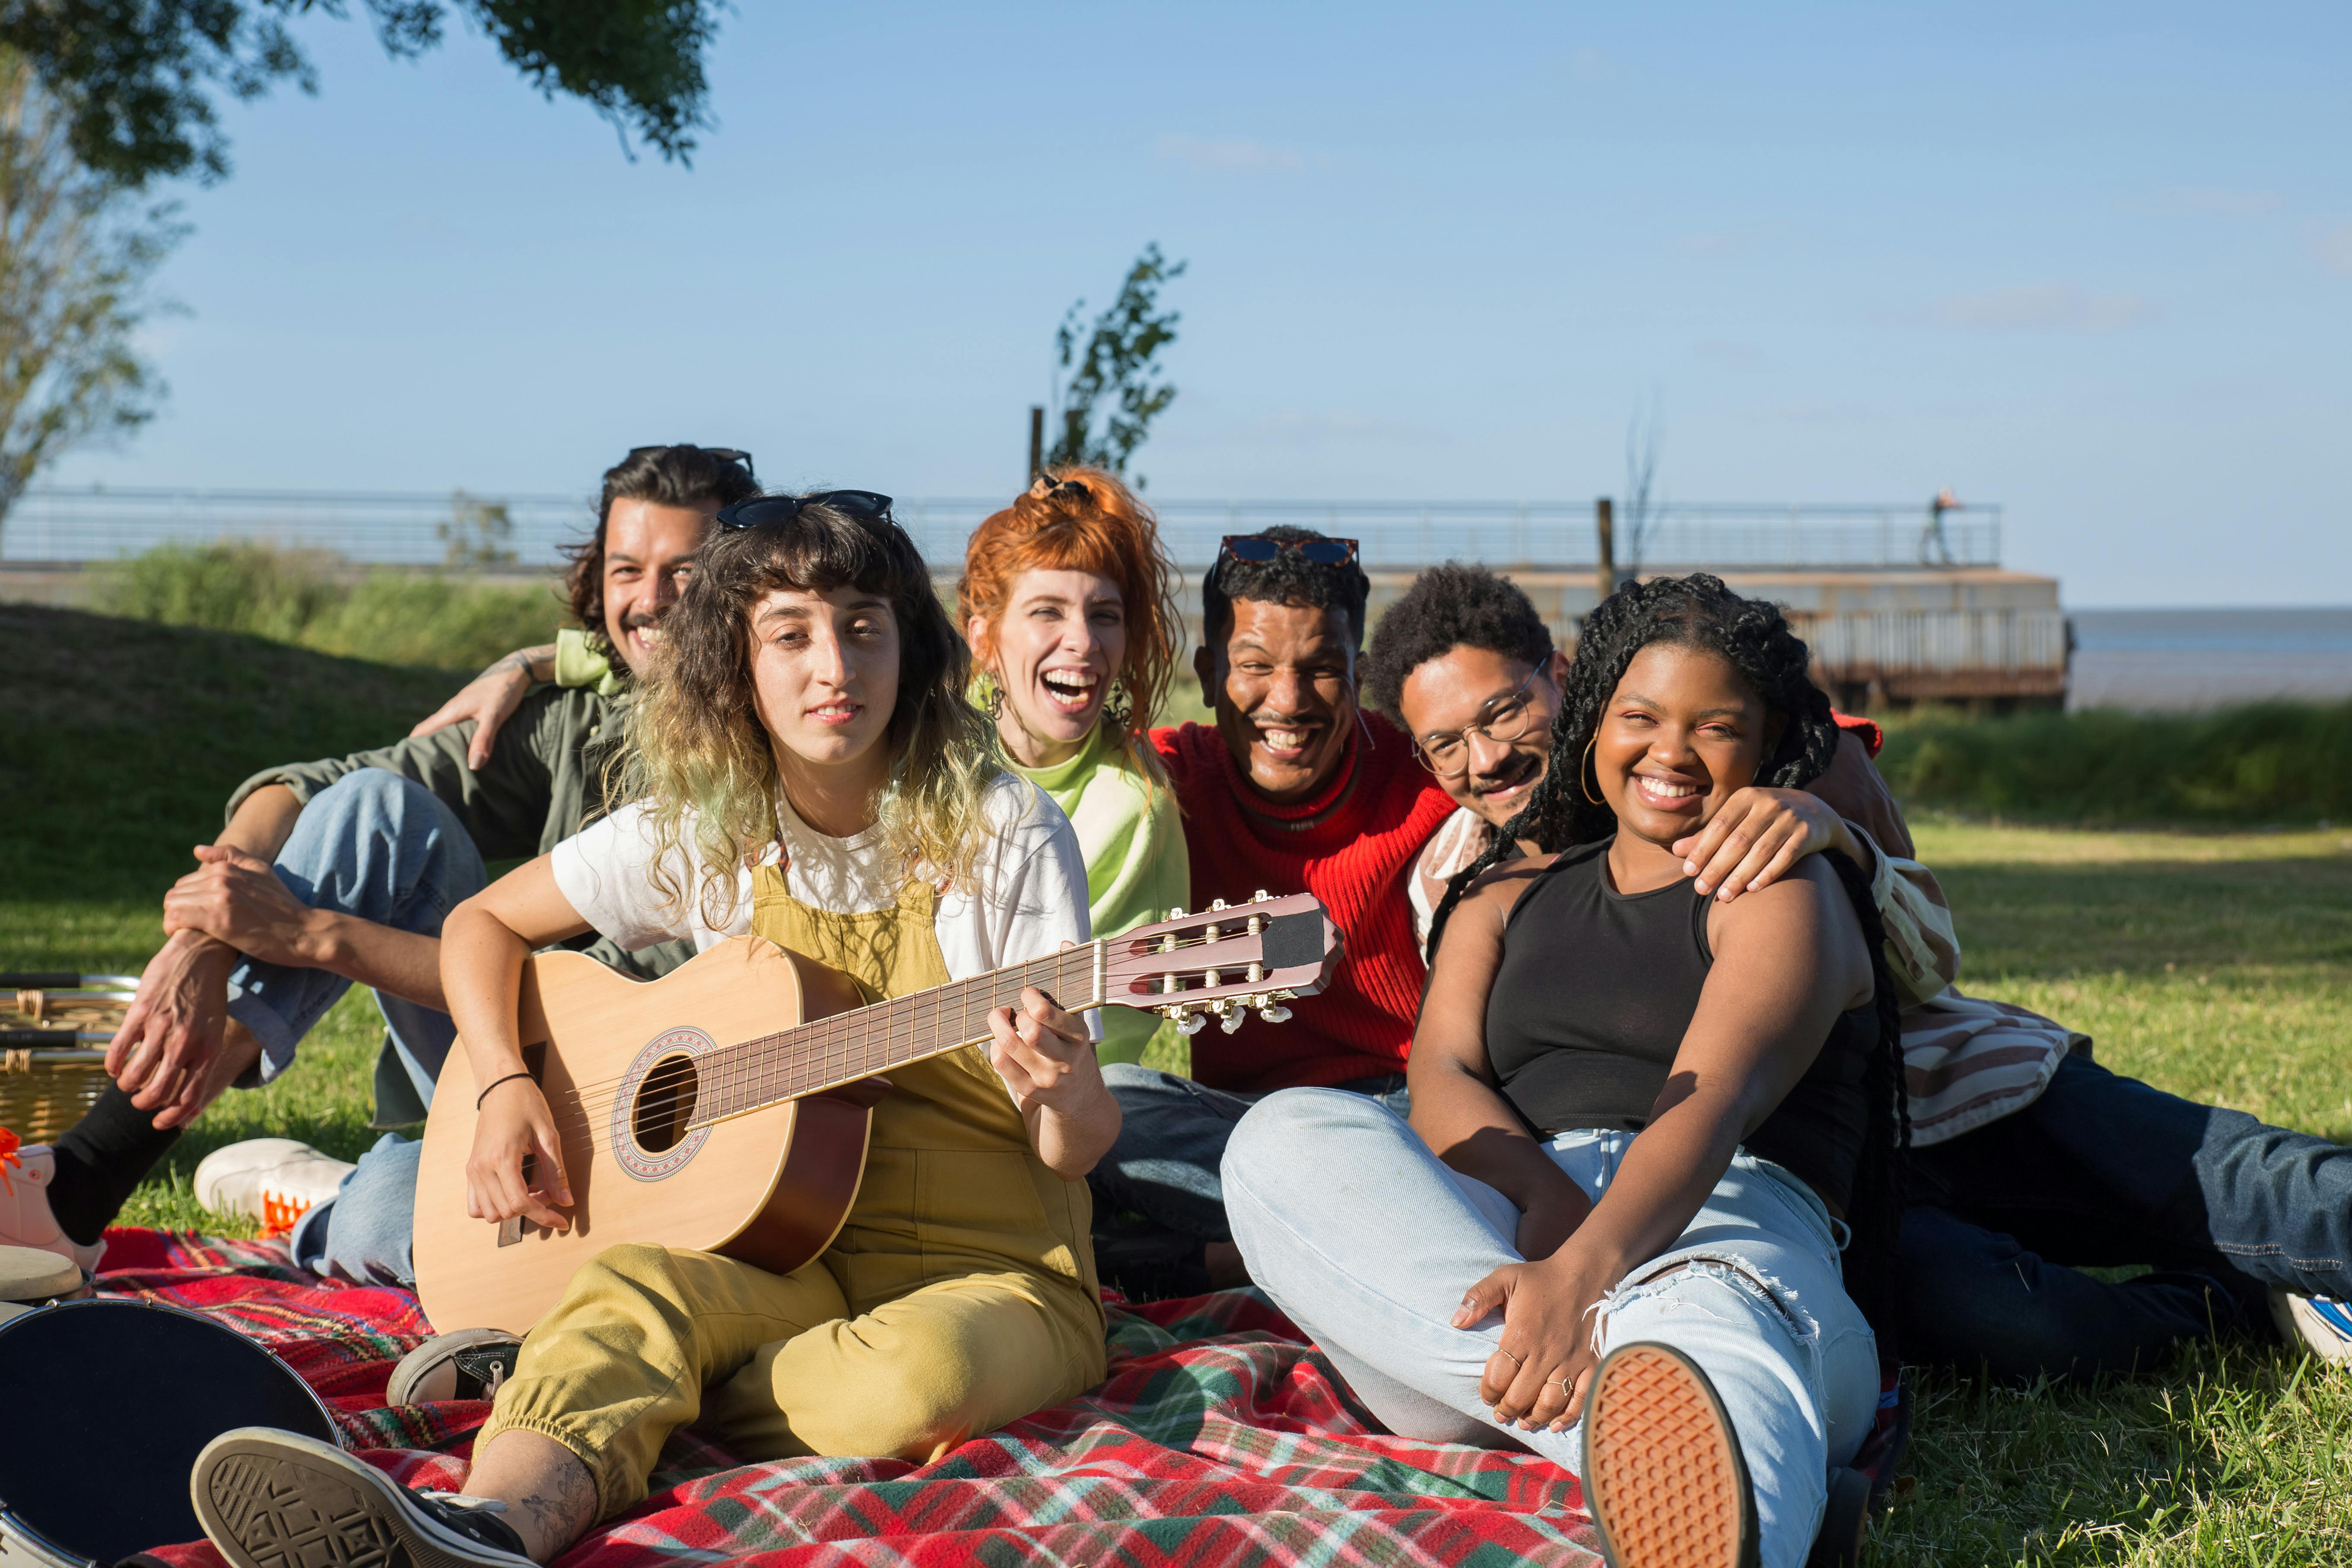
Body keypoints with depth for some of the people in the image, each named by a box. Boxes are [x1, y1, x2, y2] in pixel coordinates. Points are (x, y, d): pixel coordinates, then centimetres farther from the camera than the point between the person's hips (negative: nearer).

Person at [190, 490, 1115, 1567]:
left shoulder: (1004, 834, -5)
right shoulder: (702, 830, 5)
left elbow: (1078, 1147, -5)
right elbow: (482, 924, 18)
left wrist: (1064, 1100, -30)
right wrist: (506, 1089, 0)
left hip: (991, 1270, -2)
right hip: (786, 1256, 2)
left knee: (919, 1379, -38)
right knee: (630, 1287, -33)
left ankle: (584, 1398, -24)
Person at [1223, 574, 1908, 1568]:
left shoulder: (1785, 891, 10)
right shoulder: (1508, 893, 28)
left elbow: (1709, 1104, -10)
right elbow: (1440, 1075, 9)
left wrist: (1583, 1272, -31)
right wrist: (1544, 1191, -16)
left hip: (1712, 1230, -4)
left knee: (1704, 1337, -42)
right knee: (1285, 1136, -26)